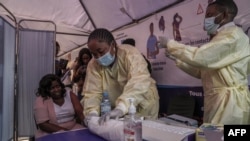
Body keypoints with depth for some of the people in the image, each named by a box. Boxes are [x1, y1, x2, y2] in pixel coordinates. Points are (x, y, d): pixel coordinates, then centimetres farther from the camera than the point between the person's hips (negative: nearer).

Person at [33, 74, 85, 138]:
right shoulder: (41, 101, -7)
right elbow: (43, 124, -13)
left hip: (73, 128, 3)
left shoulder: (70, 95, 4)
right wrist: (65, 130, -20)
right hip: (51, 134, -2)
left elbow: (81, 113, -1)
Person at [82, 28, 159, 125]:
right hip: (117, 112, 4)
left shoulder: (130, 54, -22)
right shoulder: (93, 65, -9)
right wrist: (92, 112, -35)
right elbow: (92, 92, -15)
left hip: (142, 107, -3)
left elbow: (139, 82, -37)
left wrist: (120, 108, -50)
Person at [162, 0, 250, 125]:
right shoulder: (222, 37, 20)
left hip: (229, 102, -9)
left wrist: (170, 44, -11)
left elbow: (200, 57, -22)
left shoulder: (233, 34, -10)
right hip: (217, 101, 9)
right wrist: (176, 58, 11)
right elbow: (201, 71, 18)